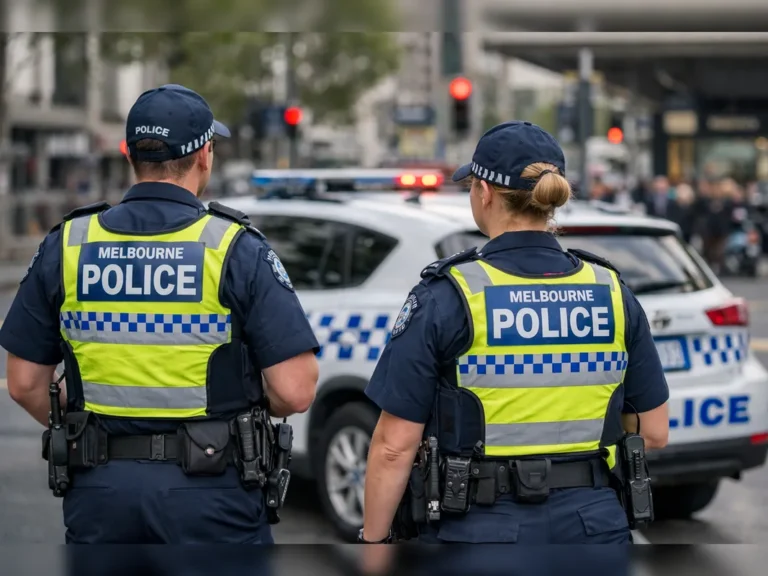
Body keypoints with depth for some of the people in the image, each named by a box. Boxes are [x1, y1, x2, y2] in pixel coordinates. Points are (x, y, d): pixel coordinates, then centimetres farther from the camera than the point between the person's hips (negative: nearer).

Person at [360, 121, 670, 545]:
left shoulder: (447, 298, -10)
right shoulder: (610, 293, 1)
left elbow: (394, 446, -10)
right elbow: (654, 431, 6)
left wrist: (373, 540, 1)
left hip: (481, 531, -3)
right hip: (592, 525, 3)